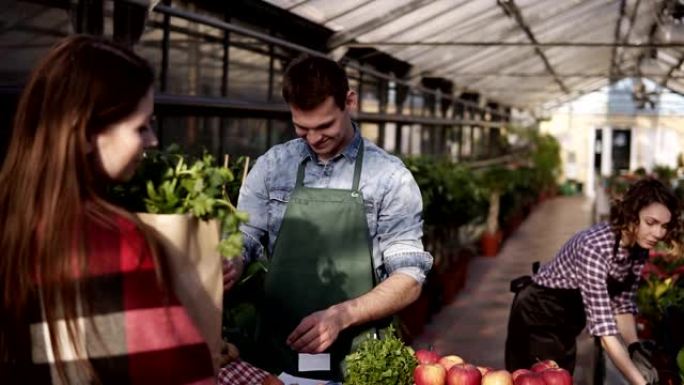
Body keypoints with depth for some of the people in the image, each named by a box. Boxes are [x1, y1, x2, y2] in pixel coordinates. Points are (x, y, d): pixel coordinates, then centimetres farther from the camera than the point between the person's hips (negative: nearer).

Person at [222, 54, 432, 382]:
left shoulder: (390, 176, -7)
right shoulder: (271, 165, 1)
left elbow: (408, 278, -9)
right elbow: (243, 239, 5)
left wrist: (341, 315, -23)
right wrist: (230, 263, -18)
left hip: (356, 357, -2)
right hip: (277, 351, 3)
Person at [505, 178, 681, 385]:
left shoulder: (639, 249, -10)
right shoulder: (595, 246, -35)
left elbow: (622, 303, 1)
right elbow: (603, 327, -38)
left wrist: (635, 347, -16)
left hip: (569, 318, 8)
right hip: (539, 314, -7)